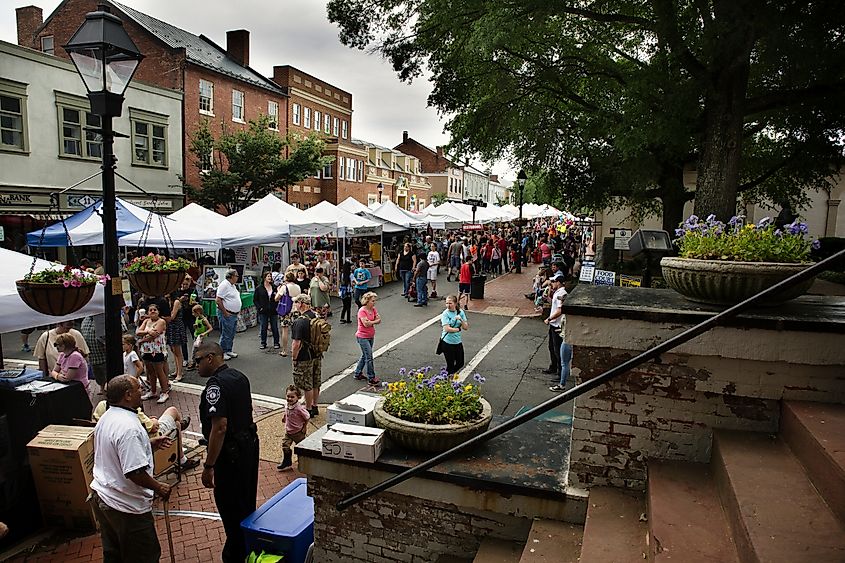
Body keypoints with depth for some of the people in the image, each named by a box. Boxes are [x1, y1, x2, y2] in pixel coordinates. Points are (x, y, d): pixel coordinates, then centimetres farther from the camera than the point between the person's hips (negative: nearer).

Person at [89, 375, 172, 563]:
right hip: (126, 506, -10)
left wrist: (150, 444, 14)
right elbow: (135, 472, -30)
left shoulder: (106, 417, 4)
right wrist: (159, 487, -16)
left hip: (100, 497, 10)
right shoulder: (129, 427, -28)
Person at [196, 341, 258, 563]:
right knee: (247, 502, 22)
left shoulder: (216, 384, -21)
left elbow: (220, 427, -28)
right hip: (249, 444, 10)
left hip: (231, 453, -10)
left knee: (230, 508, 5)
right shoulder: (239, 376, 7)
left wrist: (209, 466, -24)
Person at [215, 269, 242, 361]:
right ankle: (222, 353, 5)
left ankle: (228, 351, 25)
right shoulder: (224, 285, -15)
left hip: (234, 314, 10)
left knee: (231, 335, 15)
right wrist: (225, 313, -19)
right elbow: (218, 300, -20)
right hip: (227, 315, -9)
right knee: (225, 335, -3)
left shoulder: (232, 285, 15)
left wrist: (237, 310, 16)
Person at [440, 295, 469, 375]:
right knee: (450, 364, 4)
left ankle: (451, 373, 40)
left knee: (460, 363, 14)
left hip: (458, 342, 5)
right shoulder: (445, 314, -12)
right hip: (447, 342, -5)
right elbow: (447, 329, -21)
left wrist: (461, 319, -19)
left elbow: (466, 328, -2)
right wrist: (459, 329, -9)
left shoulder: (460, 312, 0)